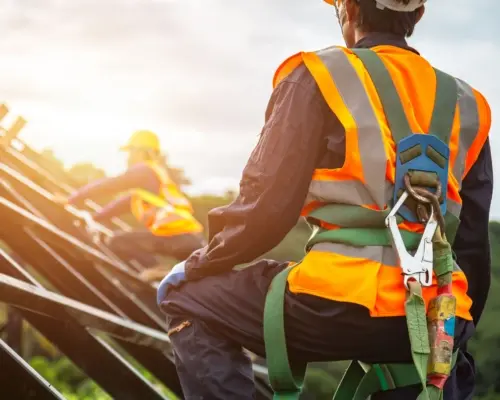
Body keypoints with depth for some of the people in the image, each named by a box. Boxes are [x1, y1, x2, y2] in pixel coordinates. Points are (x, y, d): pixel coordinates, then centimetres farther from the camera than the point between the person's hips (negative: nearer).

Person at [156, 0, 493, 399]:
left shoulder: (319, 75, 3)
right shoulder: (466, 104, 17)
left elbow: (267, 205, -3)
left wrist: (199, 264, 13)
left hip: (344, 307, -5)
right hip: (439, 325, 6)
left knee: (186, 298, 15)